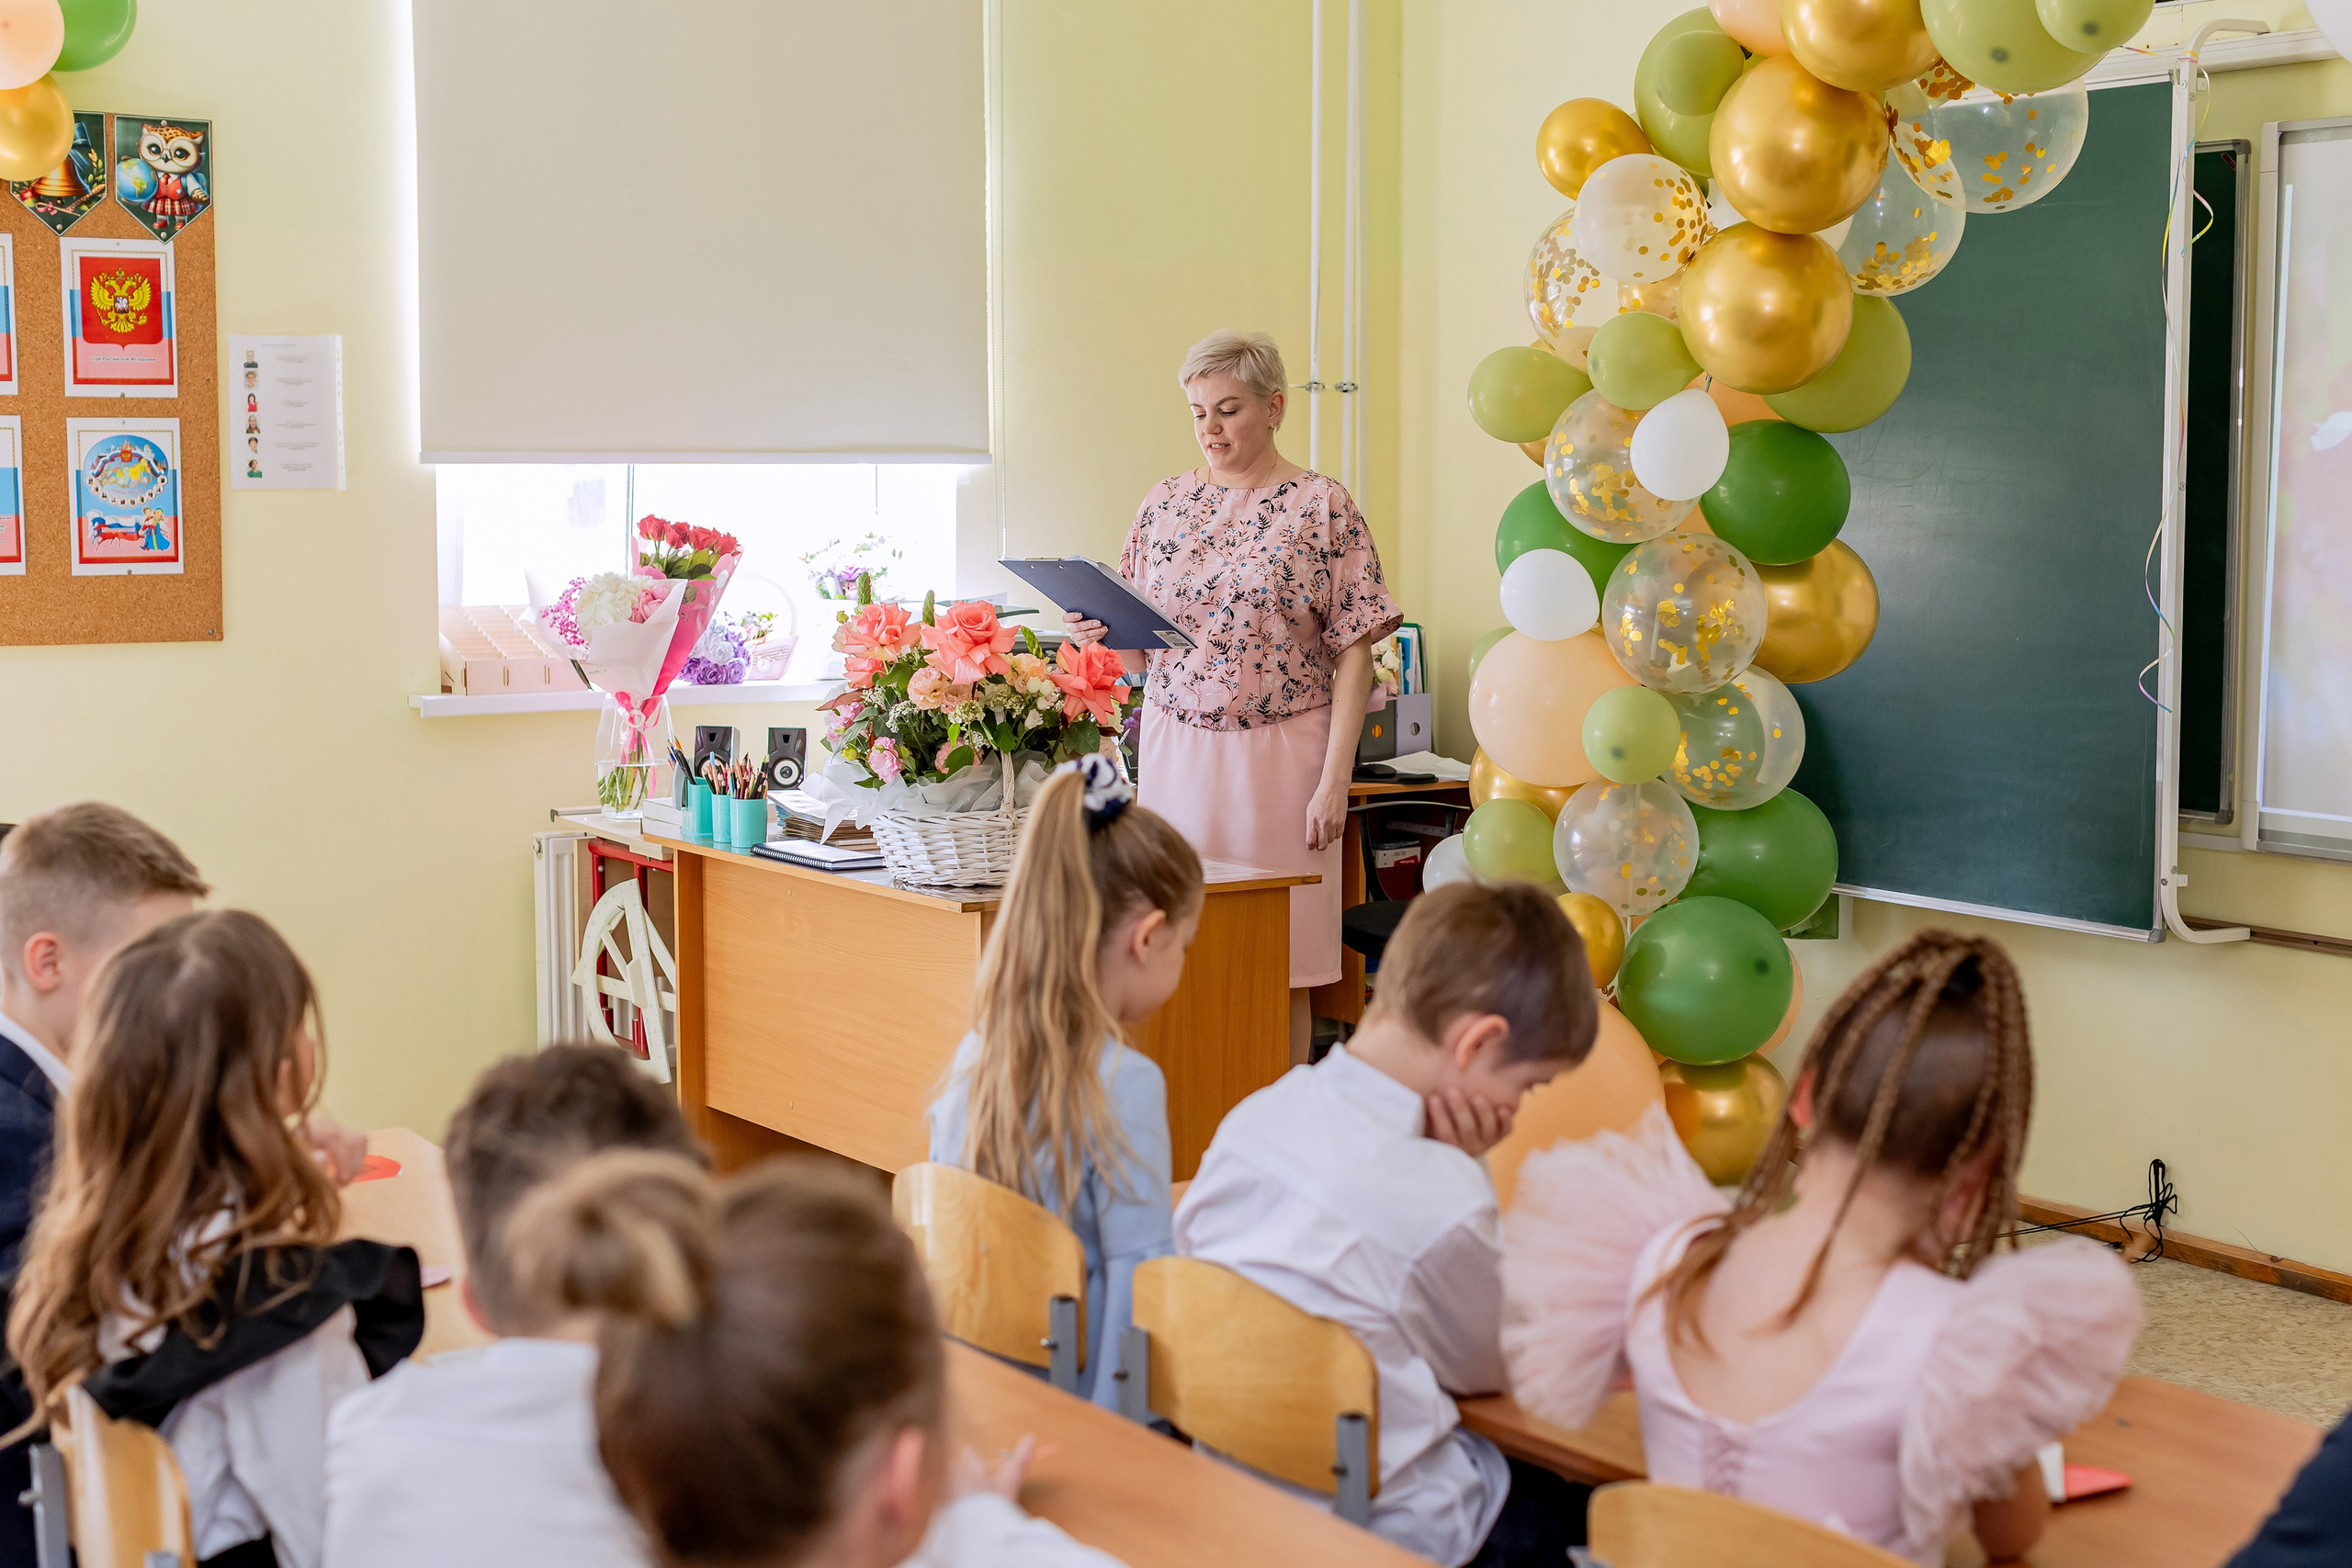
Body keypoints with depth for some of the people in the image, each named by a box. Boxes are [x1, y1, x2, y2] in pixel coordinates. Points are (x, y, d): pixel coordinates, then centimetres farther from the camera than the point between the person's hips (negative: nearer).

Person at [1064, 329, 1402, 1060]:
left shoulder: (1323, 507, -2)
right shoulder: (1165, 504, 9)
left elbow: (1354, 652, -5)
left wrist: (1334, 780, -11)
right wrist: (1100, 634, -8)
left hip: (1279, 753, -3)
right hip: (1175, 746, 3)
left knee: (1279, 968, 0)